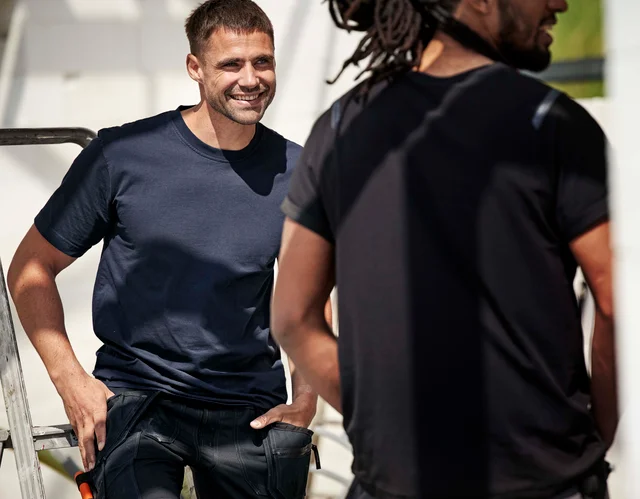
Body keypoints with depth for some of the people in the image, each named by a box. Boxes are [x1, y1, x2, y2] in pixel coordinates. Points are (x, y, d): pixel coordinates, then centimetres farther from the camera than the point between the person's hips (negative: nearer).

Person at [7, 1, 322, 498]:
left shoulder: (295, 172, 2)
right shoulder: (122, 155, -6)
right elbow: (31, 269, 2)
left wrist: (305, 402, 7)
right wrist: (70, 379, -8)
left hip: (251, 411, 3)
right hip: (136, 397, -3)